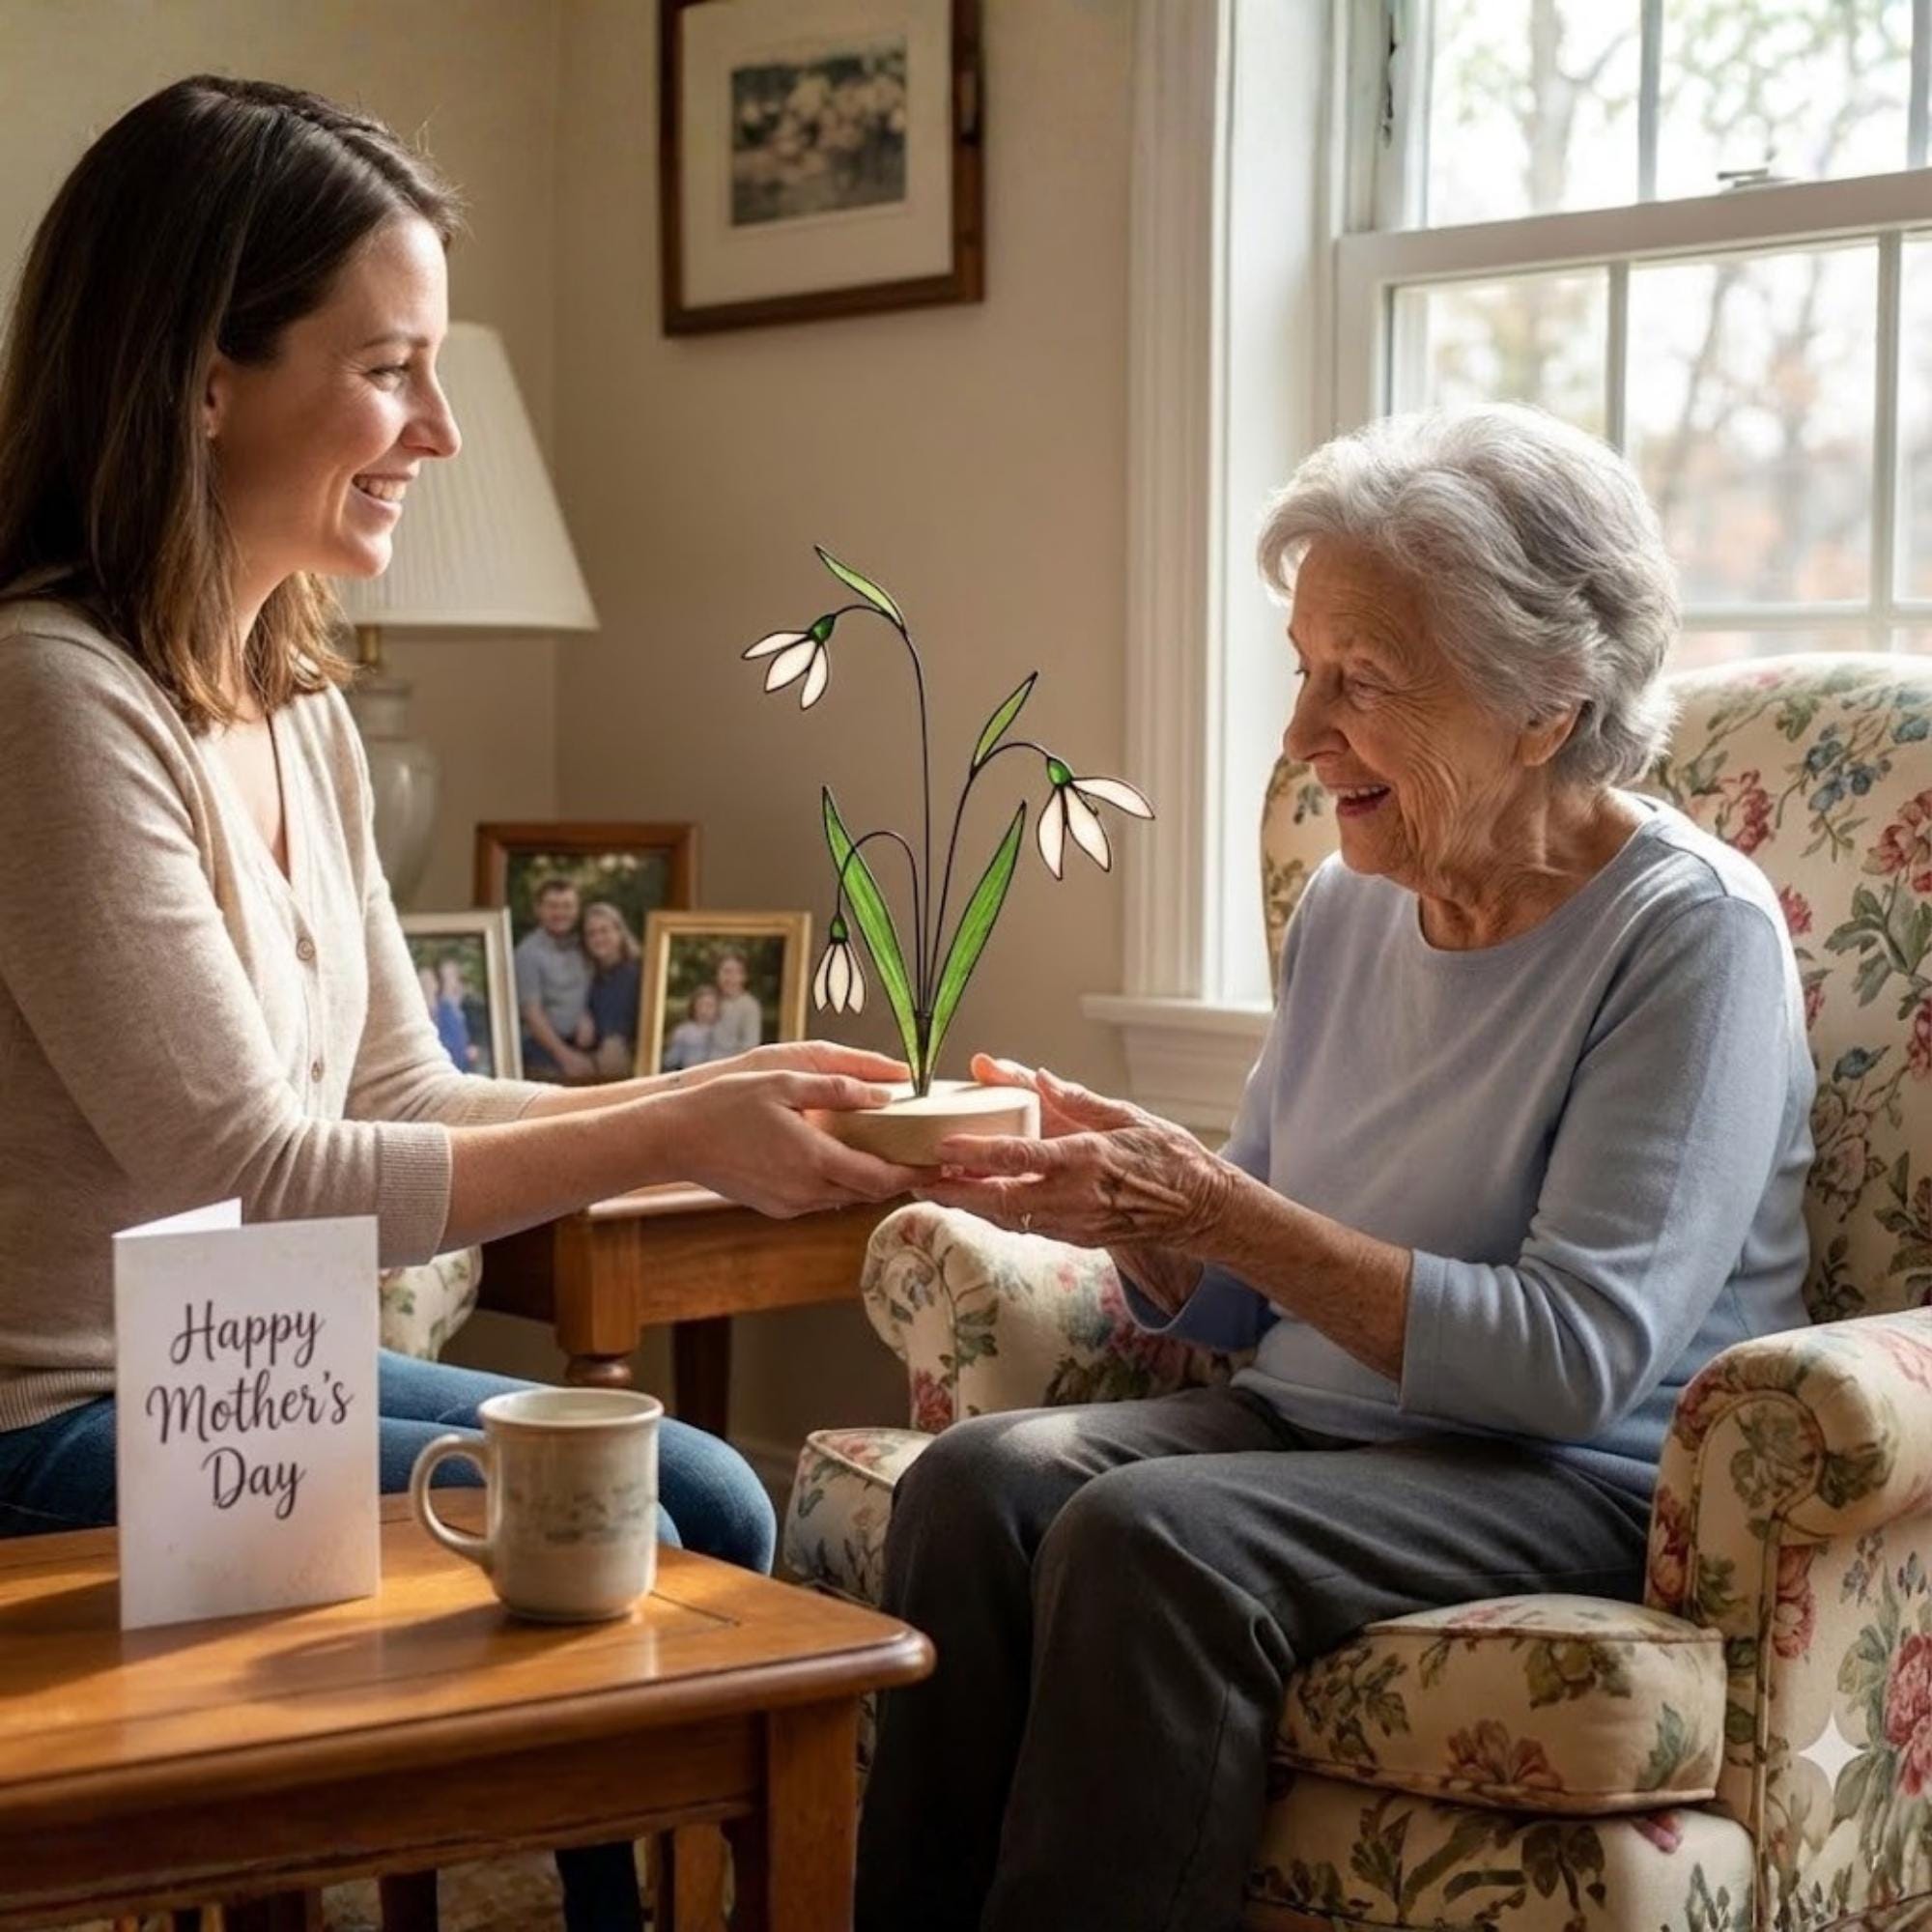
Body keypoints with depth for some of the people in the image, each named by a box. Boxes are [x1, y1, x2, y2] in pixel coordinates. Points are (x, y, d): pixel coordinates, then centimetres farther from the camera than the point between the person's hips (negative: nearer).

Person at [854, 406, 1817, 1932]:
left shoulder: (1691, 933, -11)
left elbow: (1576, 1357, -19)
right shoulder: (1349, 907, 9)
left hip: (1592, 1482, -6)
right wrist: (1130, 1189, -8)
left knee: (1155, 1537, -30)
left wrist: (1214, 1211, -22)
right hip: (1310, 1426, 7)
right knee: (975, 1480, -20)